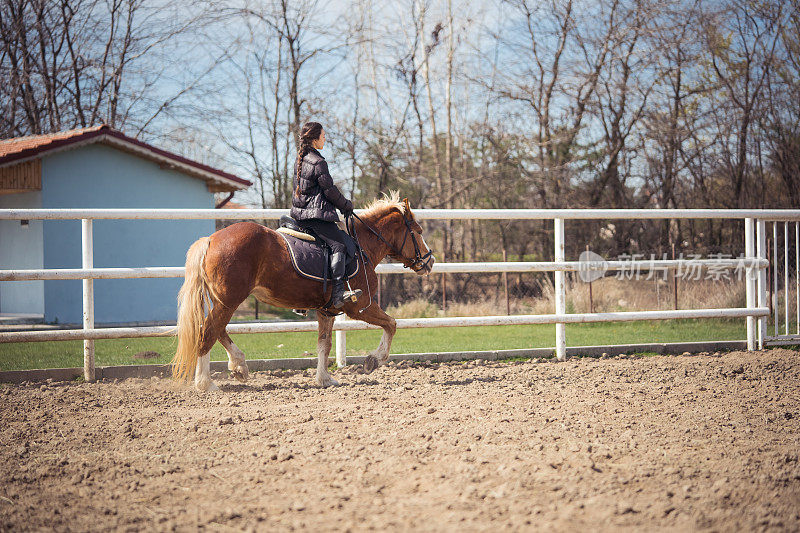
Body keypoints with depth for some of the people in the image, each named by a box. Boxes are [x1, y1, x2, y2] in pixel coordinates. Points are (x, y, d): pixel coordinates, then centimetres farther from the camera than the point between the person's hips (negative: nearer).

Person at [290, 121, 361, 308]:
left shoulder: (300, 160, 15)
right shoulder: (318, 162, -14)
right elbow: (330, 190, -13)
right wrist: (347, 206, 5)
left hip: (300, 213, 10)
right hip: (316, 215, -10)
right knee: (339, 244, -16)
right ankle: (338, 292, -28)